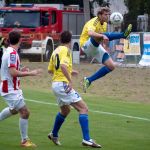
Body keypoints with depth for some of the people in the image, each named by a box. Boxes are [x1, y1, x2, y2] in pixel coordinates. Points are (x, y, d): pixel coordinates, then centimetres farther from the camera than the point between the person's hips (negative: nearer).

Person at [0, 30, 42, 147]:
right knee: (25, 112, -10)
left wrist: (21, 70, 11)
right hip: (11, 90, -10)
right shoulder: (12, 53, -21)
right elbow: (13, 73, -27)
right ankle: (25, 140, -5)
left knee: (14, 109, 31)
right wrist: (29, 73, -21)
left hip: (10, 88, 10)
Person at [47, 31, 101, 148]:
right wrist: (70, 81, -27)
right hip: (63, 84, -9)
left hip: (55, 84, 9)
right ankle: (86, 139, -21)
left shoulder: (56, 51, 15)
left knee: (65, 110, 30)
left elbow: (50, 70, 23)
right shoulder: (65, 50, -10)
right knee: (83, 108, -11)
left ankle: (54, 134, 41)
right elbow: (63, 65, -28)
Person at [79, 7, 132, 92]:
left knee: (111, 66, -1)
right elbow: (90, 33, -40)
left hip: (96, 47, 9)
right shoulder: (94, 22, -17)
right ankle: (123, 35, -58)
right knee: (98, 37, -38)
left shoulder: (104, 24, 10)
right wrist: (103, 36, -56)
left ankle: (89, 80, 5)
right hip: (87, 45, -9)